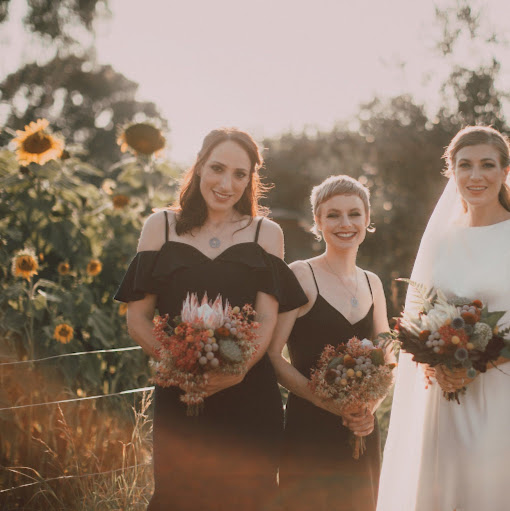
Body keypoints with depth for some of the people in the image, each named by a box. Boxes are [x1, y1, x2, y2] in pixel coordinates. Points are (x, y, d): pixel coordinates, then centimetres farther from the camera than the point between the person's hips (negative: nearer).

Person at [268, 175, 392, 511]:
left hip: (361, 435, 6)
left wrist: (371, 406, -4)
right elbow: (271, 354, -12)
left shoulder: (372, 284, 11)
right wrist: (327, 401, -20)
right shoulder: (301, 276, -6)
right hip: (309, 431, -5)